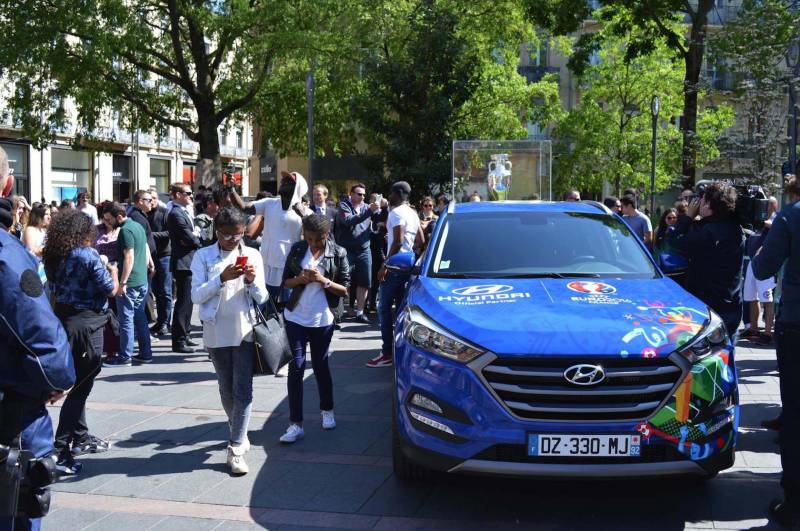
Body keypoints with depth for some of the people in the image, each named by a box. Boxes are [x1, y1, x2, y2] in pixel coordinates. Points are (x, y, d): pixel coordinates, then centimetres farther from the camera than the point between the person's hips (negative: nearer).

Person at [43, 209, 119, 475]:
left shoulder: (53, 256, 7)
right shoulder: (88, 255, -14)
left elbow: (56, 288, 14)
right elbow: (111, 290, -11)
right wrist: (112, 271, 9)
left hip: (62, 319, 8)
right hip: (86, 323, -8)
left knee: (77, 382, 21)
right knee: (80, 385, -3)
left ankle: (80, 437, 33)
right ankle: (60, 449, -5)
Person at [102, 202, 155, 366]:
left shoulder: (126, 230, -15)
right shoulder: (138, 226, 13)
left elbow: (129, 257, -20)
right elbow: (146, 250, 18)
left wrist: (123, 282, -20)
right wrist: (150, 266, 23)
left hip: (130, 283, -9)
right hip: (142, 280, 9)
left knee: (126, 319, -3)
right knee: (140, 317, 14)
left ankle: (125, 357, 2)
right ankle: (145, 353, 18)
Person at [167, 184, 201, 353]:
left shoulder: (184, 212, 17)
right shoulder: (176, 214, -15)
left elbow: (192, 236, 15)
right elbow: (191, 239, -20)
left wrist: (193, 239, -6)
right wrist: (197, 240, 0)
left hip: (188, 263, 10)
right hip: (183, 263, -10)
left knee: (187, 301, 17)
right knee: (183, 302, -7)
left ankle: (184, 335, 28)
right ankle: (179, 341, -3)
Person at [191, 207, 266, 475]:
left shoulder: (252, 255, 3)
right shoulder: (203, 256, -1)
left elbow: (262, 298, 4)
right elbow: (196, 295, -8)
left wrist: (252, 280, -16)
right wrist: (222, 278, -20)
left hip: (245, 331, 0)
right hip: (217, 333, 0)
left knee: (243, 390, -6)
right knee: (226, 389, 13)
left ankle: (236, 448, -4)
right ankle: (239, 433, 34)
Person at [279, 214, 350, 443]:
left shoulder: (338, 253, -4)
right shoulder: (297, 250, 2)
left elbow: (345, 289, -3)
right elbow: (285, 281, 8)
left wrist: (323, 281, -19)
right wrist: (299, 279, -13)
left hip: (322, 320, -1)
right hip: (296, 318, 1)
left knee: (321, 366, 11)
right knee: (296, 367, -3)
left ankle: (327, 410, 34)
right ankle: (295, 423, -2)